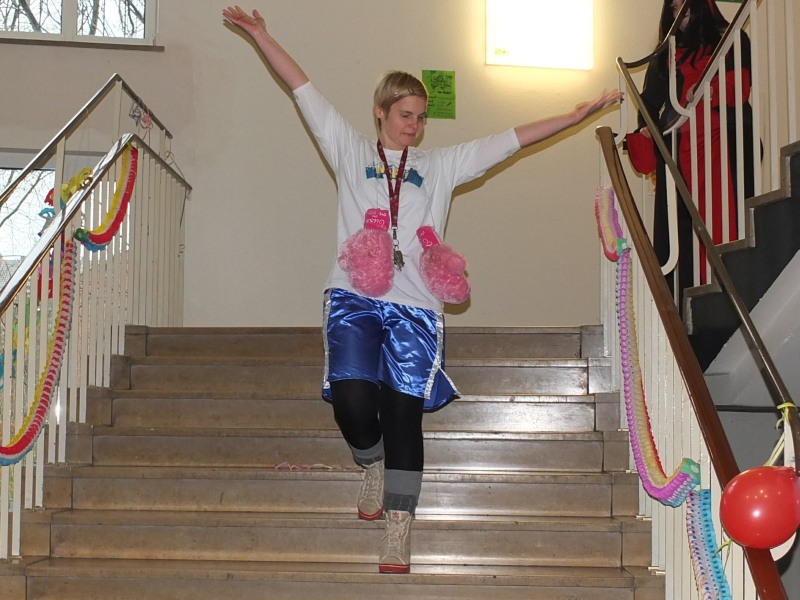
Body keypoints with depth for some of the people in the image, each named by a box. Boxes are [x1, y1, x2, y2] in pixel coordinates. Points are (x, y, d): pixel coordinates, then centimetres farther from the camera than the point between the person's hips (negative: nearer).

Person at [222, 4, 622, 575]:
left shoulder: (440, 165, 18)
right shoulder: (351, 151, 16)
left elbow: (512, 139, 15)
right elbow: (303, 88, 14)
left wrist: (576, 116, 11)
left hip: (415, 305, 1)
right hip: (354, 298, -1)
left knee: (403, 414, -4)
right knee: (352, 398, -18)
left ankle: (398, 538, 3)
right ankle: (373, 464, 17)